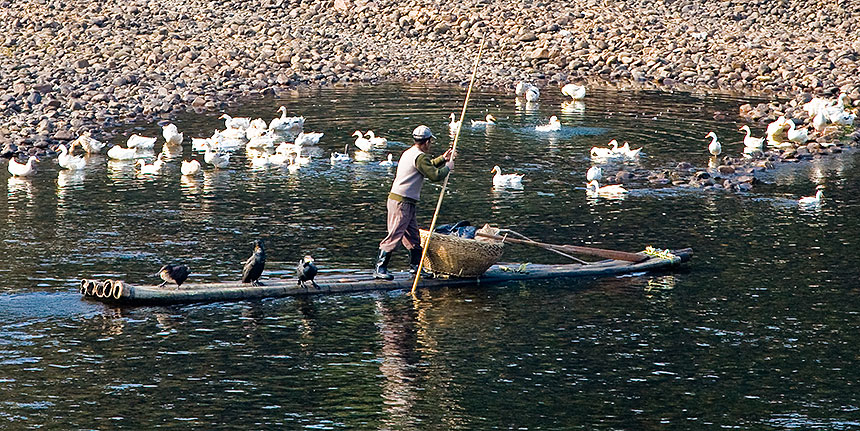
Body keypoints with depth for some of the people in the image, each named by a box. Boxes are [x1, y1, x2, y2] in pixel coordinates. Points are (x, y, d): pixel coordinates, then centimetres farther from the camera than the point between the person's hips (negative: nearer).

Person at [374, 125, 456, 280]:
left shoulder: (409, 153, 17)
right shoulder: (420, 157, -15)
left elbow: (427, 167, 34)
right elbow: (435, 175, -18)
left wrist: (442, 159, 32)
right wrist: (448, 166, -1)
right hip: (402, 203, -10)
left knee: (413, 235, 16)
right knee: (395, 235, -10)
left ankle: (416, 265, 24)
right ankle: (380, 268, -10)